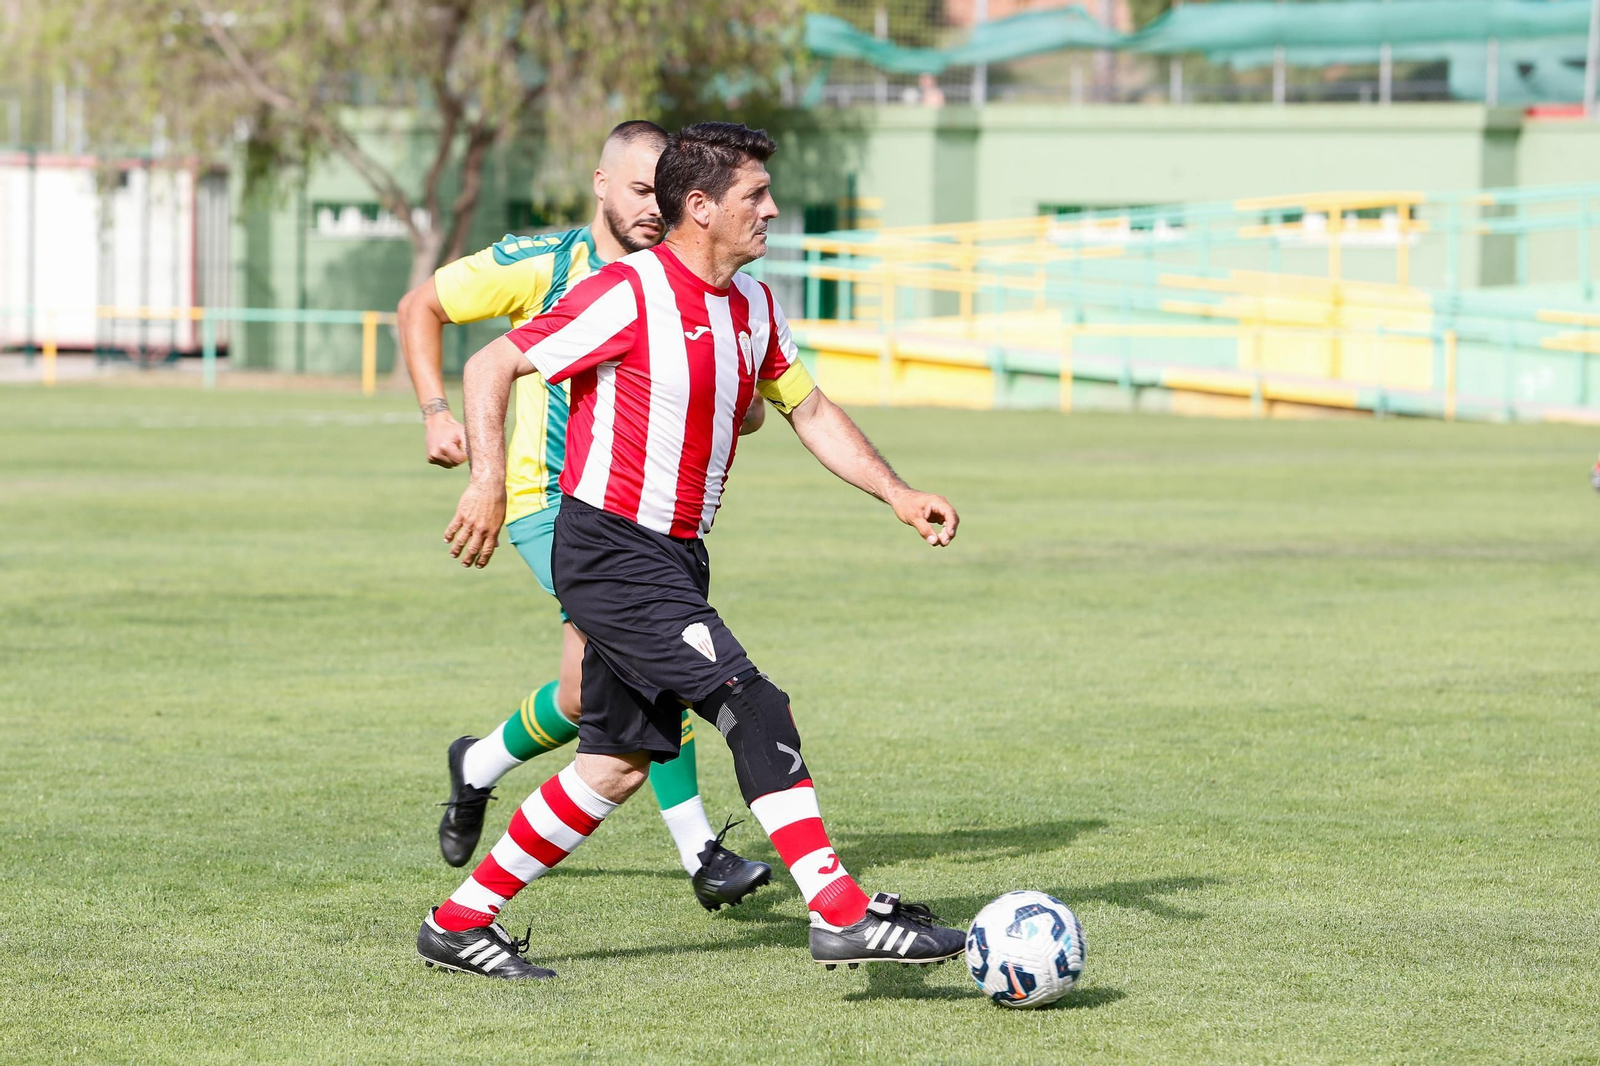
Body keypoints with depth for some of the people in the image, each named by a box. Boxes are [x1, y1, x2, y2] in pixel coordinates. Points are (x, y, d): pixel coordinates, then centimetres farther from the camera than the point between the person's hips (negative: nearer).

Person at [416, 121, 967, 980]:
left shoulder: (752, 306, 10)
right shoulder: (629, 294, -15)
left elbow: (810, 411, 21)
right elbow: (491, 367, -11)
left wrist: (899, 497, 10)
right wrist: (488, 482, -22)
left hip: (673, 556, 9)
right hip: (610, 549, -9)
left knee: (619, 763, 12)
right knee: (754, 709, -17)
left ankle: (460, 922, 22)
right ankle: (843, 916, -18)